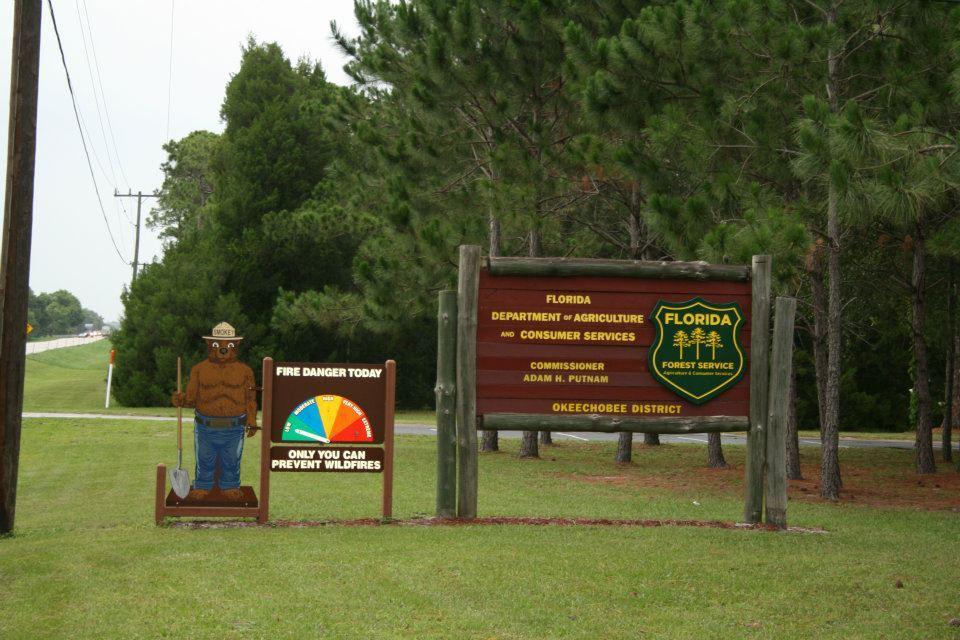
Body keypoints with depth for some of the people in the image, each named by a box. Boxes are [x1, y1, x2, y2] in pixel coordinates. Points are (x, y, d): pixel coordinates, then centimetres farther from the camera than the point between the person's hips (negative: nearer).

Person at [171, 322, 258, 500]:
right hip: (206, 428, 0)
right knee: (205, 461, 10)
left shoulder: (244, 371, 2)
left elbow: (250, 399, 5)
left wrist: (252, 423, 0)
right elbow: (192, 397, 2)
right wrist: (181, 400, -20)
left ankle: (231, 487, 27)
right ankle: (202, 487, 25)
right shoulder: (199, 369, 1)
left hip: (234, 428, 0)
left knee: (231, 462, 11)